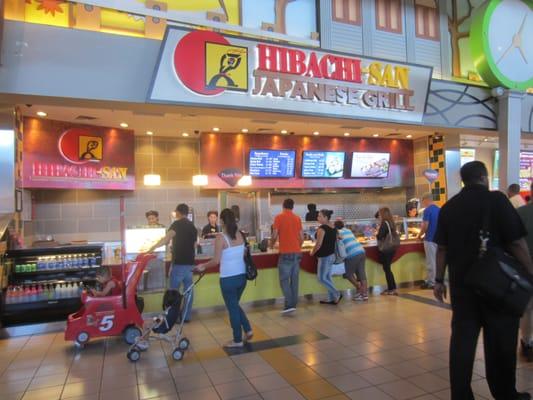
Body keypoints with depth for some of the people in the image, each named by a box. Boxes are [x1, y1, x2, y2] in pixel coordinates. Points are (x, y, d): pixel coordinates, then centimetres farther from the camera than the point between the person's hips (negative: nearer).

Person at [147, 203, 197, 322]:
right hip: (190, 262, 6)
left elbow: (167, 238, -25)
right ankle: (186, 316, 16)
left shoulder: (177, 224, -8)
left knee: (174, 290, 4)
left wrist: (153, 247, -23)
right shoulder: (193, 226, 13)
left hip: (179, 262, -6)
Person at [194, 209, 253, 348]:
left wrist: (203, 266, 2)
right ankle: (248, 329, 21)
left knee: (232, 308, 9)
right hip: (242, 275, 6)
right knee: (235, 305, 25)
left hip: (228, 278, -6)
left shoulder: (221, 238, -15)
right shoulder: (240, 235, 3)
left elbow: (216, 261, -15)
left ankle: (238, 340, 20)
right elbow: (243, 255, 8)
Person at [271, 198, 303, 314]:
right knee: (294, 279, 10)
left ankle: (289, 305, -5)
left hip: (285, 253, -5)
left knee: (284, 279, 1)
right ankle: (293, 304, 15)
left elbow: (275, 235, -8)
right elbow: (301, 237, 10)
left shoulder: (279, 217, -5)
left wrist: (271, 245, 12)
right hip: (297, 253, 5)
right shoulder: (297, 218, 8)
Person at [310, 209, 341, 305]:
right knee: (327, 277, 15)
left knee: (321, 278, 2)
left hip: (324, 257, -9)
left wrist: (312, 252, -5)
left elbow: (319, 244, -21)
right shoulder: (333, 228, 7)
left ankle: (337, 294, 3)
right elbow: (335, 241, 17)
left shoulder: (322, 228, -19)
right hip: (331, 255, 9)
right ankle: (332, 299, 18)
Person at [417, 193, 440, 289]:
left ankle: (431, 282, 6)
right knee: (437, 261, 13)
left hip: (430, 239, -7)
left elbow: (425, 226, -18)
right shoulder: (439, 209, 10)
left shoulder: (427, 210, -13)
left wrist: (420, 235, 0)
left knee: (431, 262, 0)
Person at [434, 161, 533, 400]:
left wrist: (439, 280, 11)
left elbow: (442, 247, 6)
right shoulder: (496, 199, -8)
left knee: (462, 340, 8)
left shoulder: (448, 207, 5)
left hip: (461, 283, 4)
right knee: (500, 341, 11)